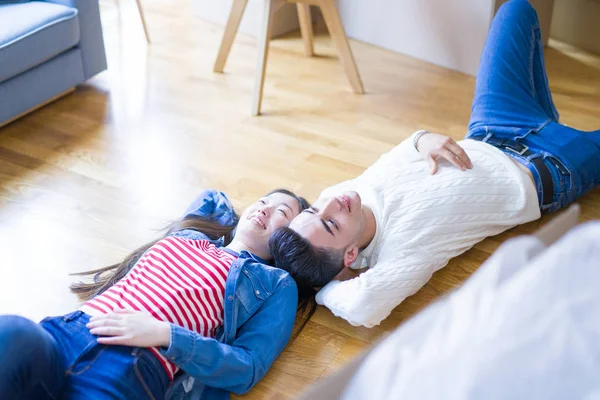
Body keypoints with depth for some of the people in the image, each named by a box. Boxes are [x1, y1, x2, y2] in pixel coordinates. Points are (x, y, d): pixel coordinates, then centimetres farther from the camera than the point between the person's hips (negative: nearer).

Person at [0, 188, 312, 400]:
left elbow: (247, 370, 0)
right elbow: (211, 198, 52)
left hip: (129, 375, -4)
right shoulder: (189, 233, 28)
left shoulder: (276, 284, 14)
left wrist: (164, 334, -11)